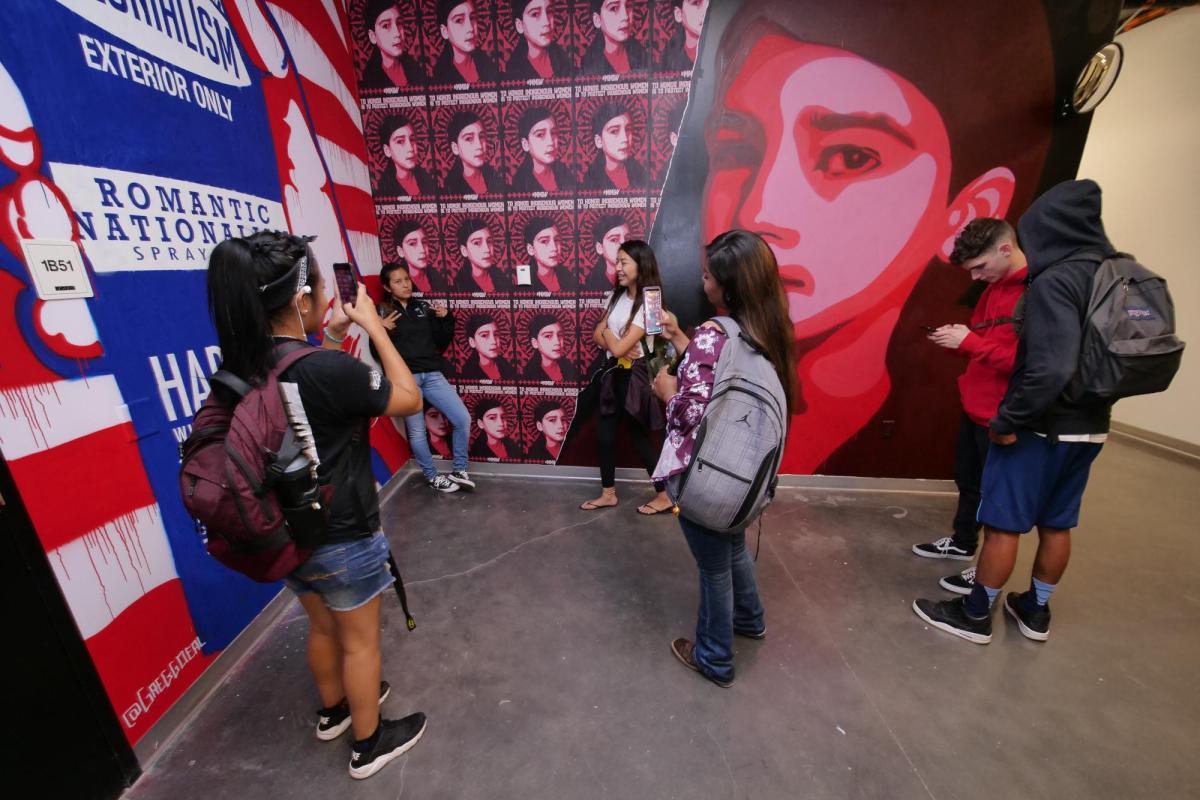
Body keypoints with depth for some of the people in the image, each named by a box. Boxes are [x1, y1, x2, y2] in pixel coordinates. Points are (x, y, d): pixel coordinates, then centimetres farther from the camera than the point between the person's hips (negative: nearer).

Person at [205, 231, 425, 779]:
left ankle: (334, 710, 55)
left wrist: (334, 338, 6)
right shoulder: (329, 369, -30)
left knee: (322, 629, 29)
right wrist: (374, 327, -11)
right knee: (359, 642, 17)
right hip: (342, 538, -7)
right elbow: (410, 400, -16)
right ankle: (369, 743, 40)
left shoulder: (238, 368, -6)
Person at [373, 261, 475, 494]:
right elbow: (377, 352, 0)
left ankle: (459, 470, 15)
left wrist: (446, 319, -1)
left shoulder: (423, 307, 12)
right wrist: (381, 329, -15)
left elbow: (441, 344, 12)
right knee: (416, 431, 4)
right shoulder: (382, 312, 4)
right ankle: (432, 477, 25)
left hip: (432, 374, 3)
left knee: (463, 419, -3)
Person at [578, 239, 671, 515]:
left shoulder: (648, 304, -19)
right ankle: (608, 493, 28)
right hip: (613, 372, 8)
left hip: (634, 375, -8)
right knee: (605, 433, 11)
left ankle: (664, 496, 21)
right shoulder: (617, 295, 7)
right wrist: (615, 343, -14)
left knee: (639, 437, 3)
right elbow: (598, 335, 6)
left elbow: (618, 348, -23)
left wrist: (608, 332, -3)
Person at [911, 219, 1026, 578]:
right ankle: (962, 543, 39)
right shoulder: (995, 286, 10)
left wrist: (969, 342, -25)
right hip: (973, 407, 8)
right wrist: (959, 336, -2)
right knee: (967, 479, 20)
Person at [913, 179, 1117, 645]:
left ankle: (974, 615, 20)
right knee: (1057, 524, 19)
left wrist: (1007, 420, -19)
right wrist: (1089, 406, 18)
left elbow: (1051, 369, -28)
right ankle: (1036, 611, 36)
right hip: (1090, 427, 8)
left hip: (1043, 427, -8)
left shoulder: (1055, 281, -19)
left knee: (1003, 524, 4)